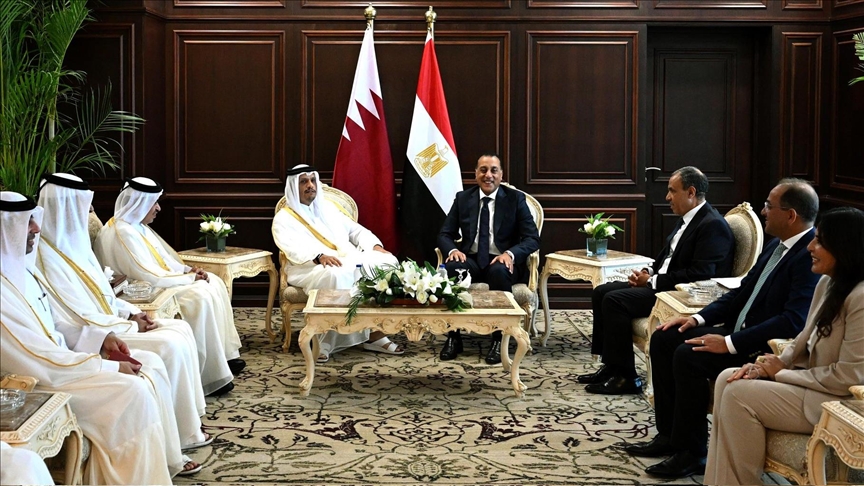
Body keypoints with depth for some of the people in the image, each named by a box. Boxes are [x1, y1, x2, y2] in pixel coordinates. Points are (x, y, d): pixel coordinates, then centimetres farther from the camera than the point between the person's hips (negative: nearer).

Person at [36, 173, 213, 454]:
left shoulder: (72, 242, 11)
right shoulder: (48, 256, -19)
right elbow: (82, 317, -20)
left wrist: (132, 313, 2)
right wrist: (132, 327, -13)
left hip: (106, 321, 10)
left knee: (181, 329, 0)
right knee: (169, 346, -21)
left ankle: (189, 417, 2)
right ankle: (183, 433, -9)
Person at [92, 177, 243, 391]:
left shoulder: (137, 226, 10)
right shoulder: (122, 232, -22)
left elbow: (163, 258, 17)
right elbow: (148, 276, -26)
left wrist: (188, 269, -1)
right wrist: (188, 277, -15)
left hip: (154, 284, 11)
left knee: (214, 283, 4)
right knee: (201, 296, -25)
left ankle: (224, 354, 5)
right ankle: (210, 375, -20)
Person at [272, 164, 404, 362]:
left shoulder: (327, 208, 24)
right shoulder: (283, 219, 5)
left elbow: (354, 230, 20)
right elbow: (293, 249, -13)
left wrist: (375, 245, 0)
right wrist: (319, 257, -32)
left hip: (348, 259, 6)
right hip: (310, 267, -6)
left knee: (387, 262, -19)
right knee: (336, 275, -40)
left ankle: (376, 332, -22)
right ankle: (326, 341, -31)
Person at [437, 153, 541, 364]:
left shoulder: (516, 199, 2)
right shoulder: (463, 198, 9)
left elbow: (532, 238, -3)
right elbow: (445, 234, 9)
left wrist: (510, 253, -24)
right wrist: (453, 250, -16)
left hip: (502, 261, -2)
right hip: (471, 259, 2)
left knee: (499, 272, -38)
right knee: (449, 268, -32)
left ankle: (498, 340, -27)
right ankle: (453, 336, -22)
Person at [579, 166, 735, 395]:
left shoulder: (713, 225, -17)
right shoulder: (687, 220, 14)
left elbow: (699, 274, -24)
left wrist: (653, 281, -18)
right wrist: (648, 273, 3)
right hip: (662, 284, 11)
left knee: (615, 300, -23)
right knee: (601, 292, 4)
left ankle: (625, 377, -16)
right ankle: (611, 365, 7)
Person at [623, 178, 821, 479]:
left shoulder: (813, 255, -20)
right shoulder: (777, 246, 11)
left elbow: (793, 321, -28)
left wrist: (730, 343, -27)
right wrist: (699, 318, 5)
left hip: (768, 351, -10)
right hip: (739, 332, 10)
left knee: (689, 356, -26)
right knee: (664, 339, 3)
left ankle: (692, 451, -11)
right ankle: (670, 435, 9)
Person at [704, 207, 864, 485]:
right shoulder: (827, 283, 9)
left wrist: (782, 373, -14)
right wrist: (769, 366, -4)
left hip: (838, 401, -10)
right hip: (812, 379, 10)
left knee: (739, 394, -18)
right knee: (727, 379, -3)